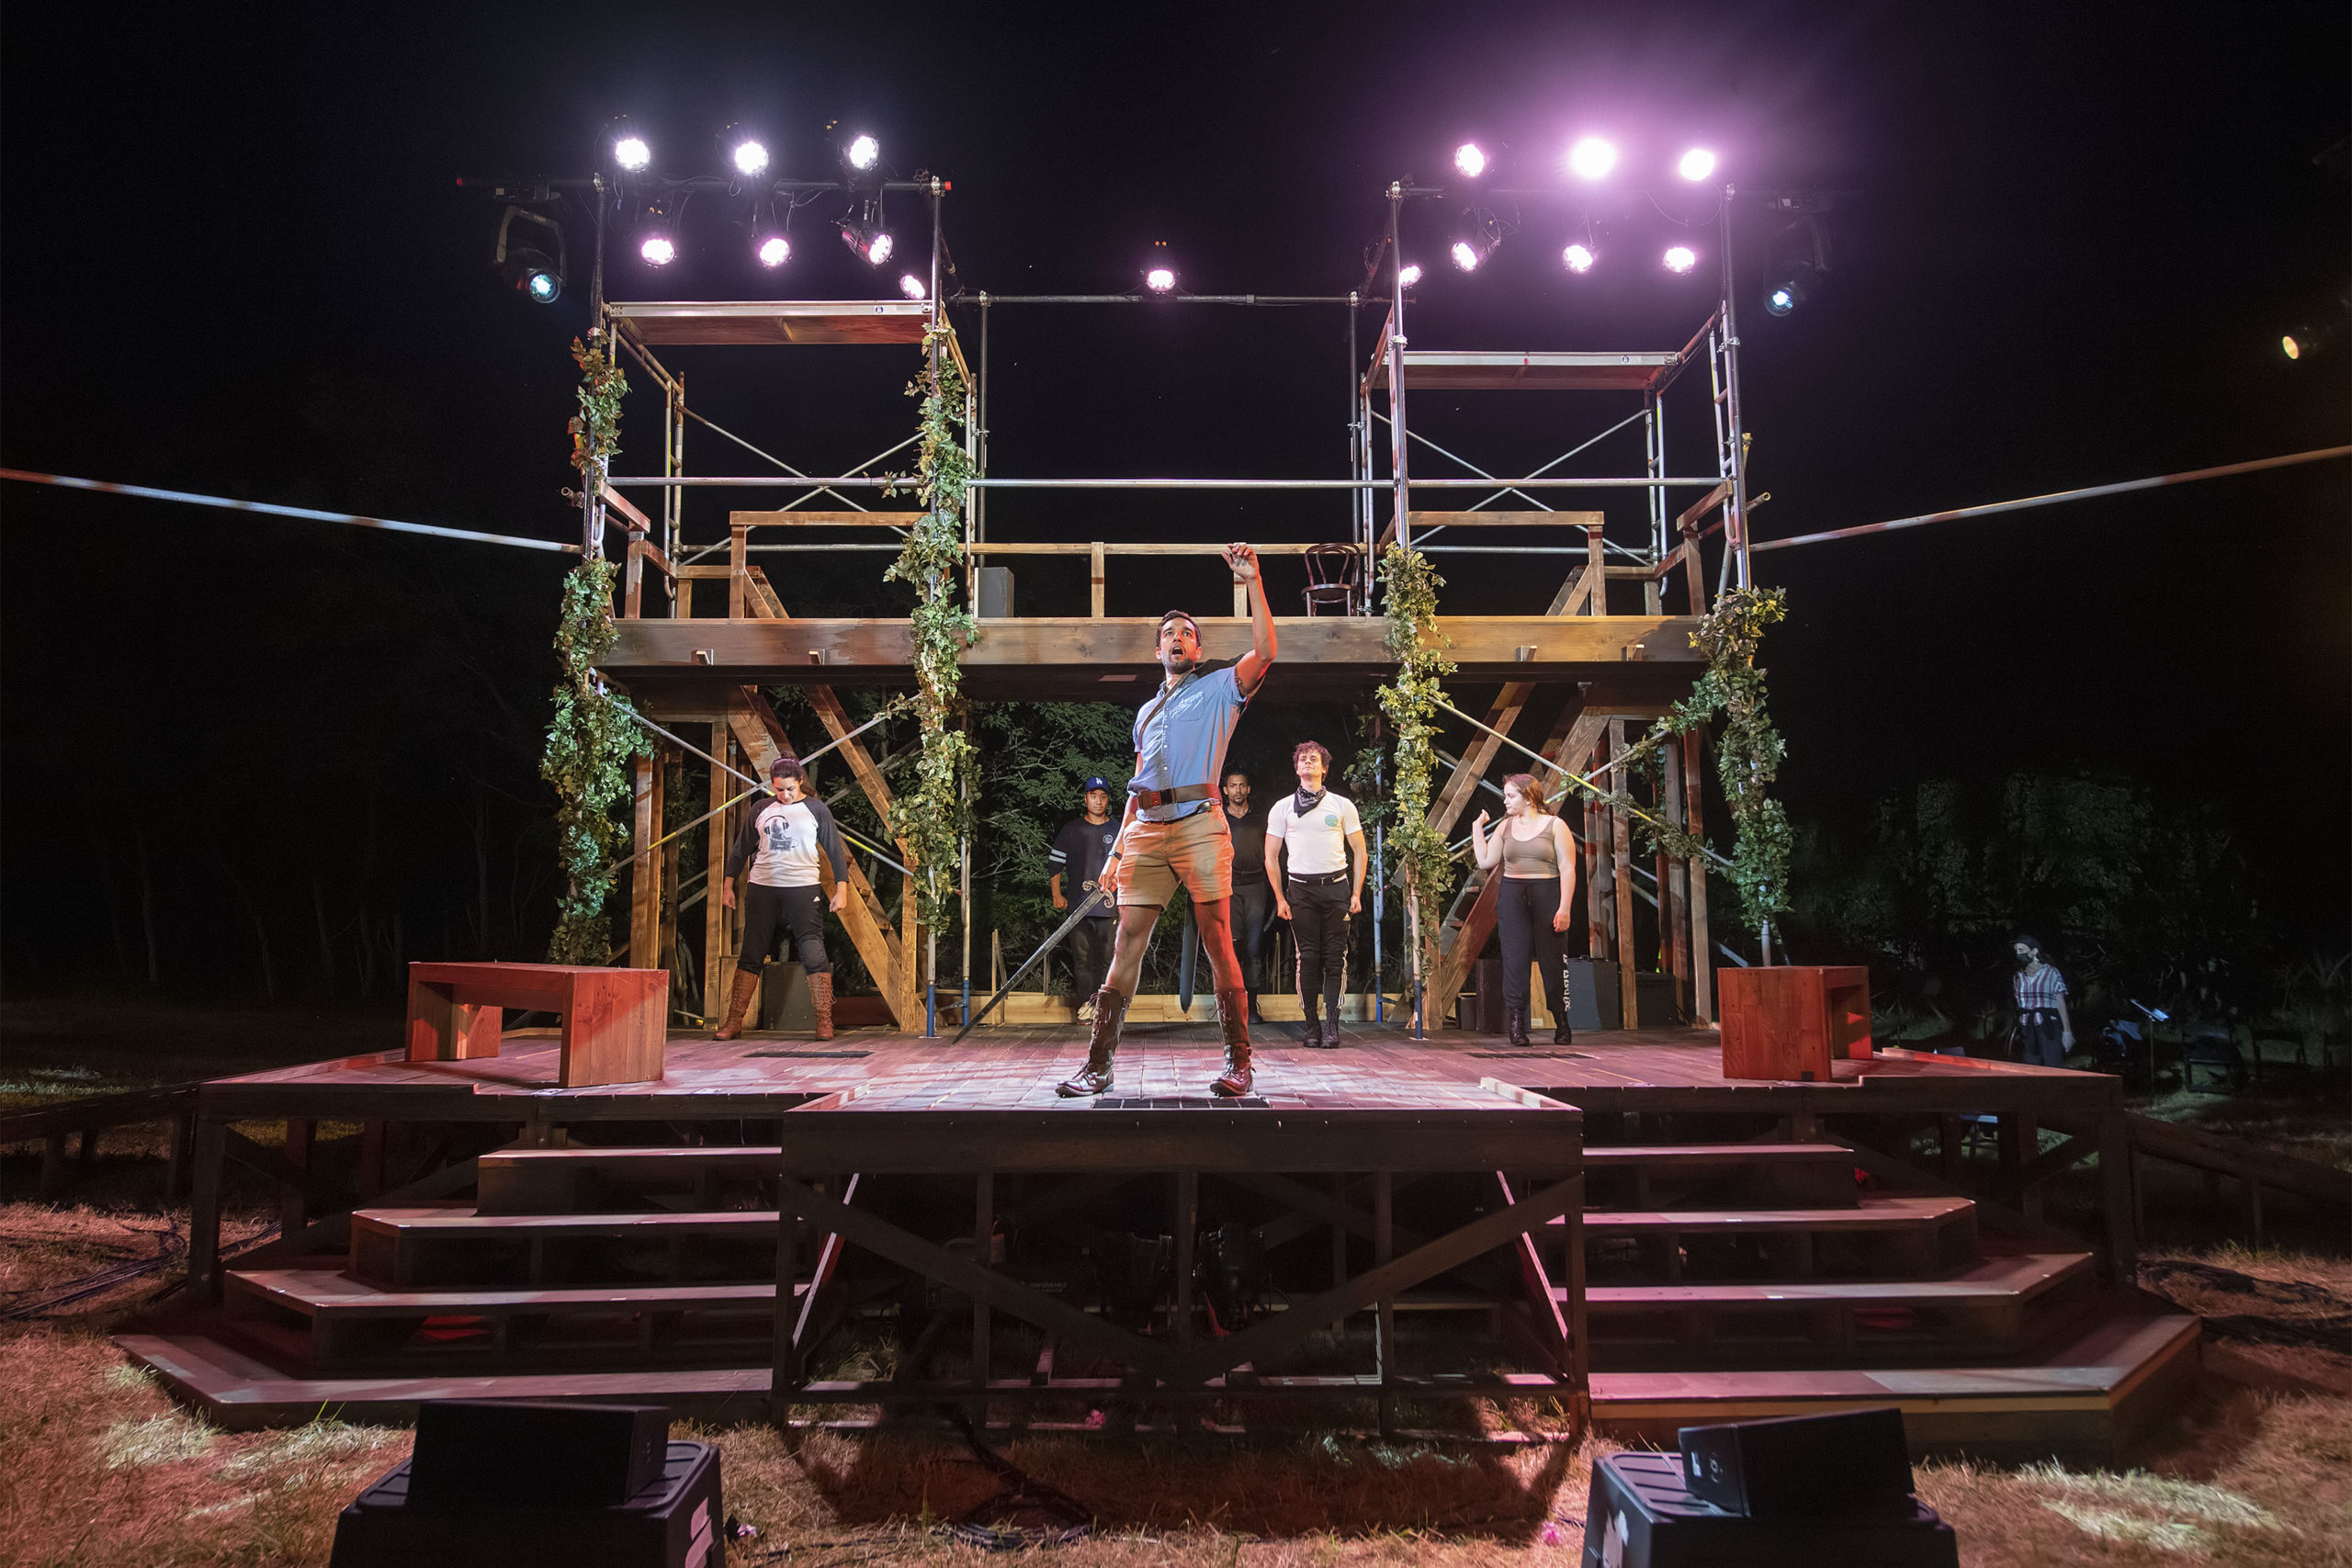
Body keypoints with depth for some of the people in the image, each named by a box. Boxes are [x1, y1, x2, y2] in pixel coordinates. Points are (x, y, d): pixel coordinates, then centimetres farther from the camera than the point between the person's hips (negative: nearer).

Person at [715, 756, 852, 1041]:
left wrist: (841, 889, -3)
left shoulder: (816, 810, 4)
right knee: (751, 955, 4)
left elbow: (835, 850, 4)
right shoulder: (761, 809, 10)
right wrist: (728, 885, 13)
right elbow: (741, 849, 17)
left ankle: (824, 1021, -5)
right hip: (761, 889, 3)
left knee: (814, 955, -9)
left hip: (803, 889, -2)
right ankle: (734, 1021, 10)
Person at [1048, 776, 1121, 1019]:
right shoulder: (1071, 829, 10)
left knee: (1106, 957, -2)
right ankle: (1085, 1003, -1)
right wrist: (1057, 895, 2)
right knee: (1081, 957, -3)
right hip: (1078, 905, 0)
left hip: (1108, 907, 0)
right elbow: (1055, 863, 11)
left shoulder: (1118, 831, 11)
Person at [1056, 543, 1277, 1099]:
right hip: (1146, 830, 5)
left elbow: (1265, 651, -5)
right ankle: (1098, 1063, -2)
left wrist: (1253, 583, -11)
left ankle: (1238, 1062, -1)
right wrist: (1117, 849, 19)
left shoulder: (1219, 688, 13)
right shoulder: (1147, 711, 29)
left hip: (1199, 824, -4)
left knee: (1217, 943, -7)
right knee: (1127, 942, -2)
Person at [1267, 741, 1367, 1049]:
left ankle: (1332, 1026, -3)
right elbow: (1271, 857, 11)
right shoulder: (1283, 808, 10)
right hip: (1300, 889, 0)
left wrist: (1356, 894, 3)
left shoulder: (1342, 805, 10)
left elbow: (1359, 851, 11)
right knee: (1308, 957, -3)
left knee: (1335, 957, -5)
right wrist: (1280, 898, 3)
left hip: (1336, 887, 0)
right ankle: (1311, 1025, 3)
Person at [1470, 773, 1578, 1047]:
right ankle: (1516, 1026, 1)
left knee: (1551, 960, -2)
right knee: (1514, 958, -2)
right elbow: (1485, 861, 10)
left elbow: (1567, 869, -4)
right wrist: (1477, 827, 9)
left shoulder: (1554, 825, 1)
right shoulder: (1505, 826, 13)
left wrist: (1564, 908, -12)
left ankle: (1561, 1024, 10)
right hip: (1512, 897, 3)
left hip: (1546, 895, -3)